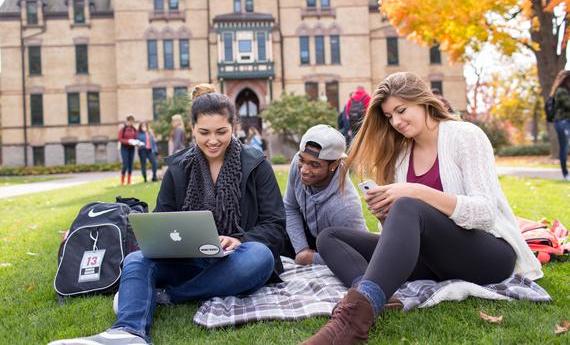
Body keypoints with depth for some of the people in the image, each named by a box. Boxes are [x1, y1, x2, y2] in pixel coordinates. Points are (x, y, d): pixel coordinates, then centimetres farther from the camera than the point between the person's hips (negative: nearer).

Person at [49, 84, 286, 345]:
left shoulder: (256, 166, 0)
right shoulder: (178, 169, 7)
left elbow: (275, 226, -3)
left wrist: (240, 241, -23)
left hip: (234, 263, -2)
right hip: (190, 262, 2)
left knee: (260, 255, -35)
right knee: (136, 260, -23)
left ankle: (167, 295, -25)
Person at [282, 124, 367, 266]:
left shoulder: (344, 206, -40)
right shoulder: (298, 162, -22)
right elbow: (290, 208, -6)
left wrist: (313, 258, -20)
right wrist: (301, 249, -13)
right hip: (309, 233, 5)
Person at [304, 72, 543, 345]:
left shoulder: (465, 135, -5)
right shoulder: (400, 154, 11)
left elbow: (486, 213, -16)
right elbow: (400, 228, 10)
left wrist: (418, 192, -25)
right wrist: (384, 214, -12)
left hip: (488, 255, -6)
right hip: (433, 257, 6)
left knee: (408, 208, -36)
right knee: (329, 238, -6)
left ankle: (354, 315, -52)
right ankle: (365, 298, -37)